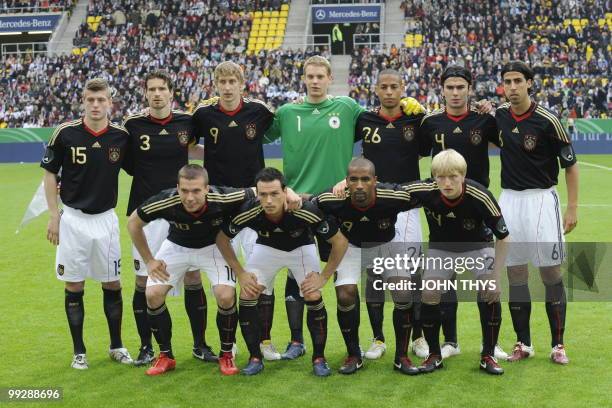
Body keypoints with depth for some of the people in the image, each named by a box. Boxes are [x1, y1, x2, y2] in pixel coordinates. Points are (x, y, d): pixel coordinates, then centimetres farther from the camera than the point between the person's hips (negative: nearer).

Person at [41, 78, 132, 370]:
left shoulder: (121, 136, -3)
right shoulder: (65, 133, -7)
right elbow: (50, 173, 0)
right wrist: (54, 215, -3)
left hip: (106, 219, 2)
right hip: (73, 218, -1)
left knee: (112, 285, 7)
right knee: (74, 287, 5)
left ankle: (116, 346, 23)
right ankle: (79, 351, 17)